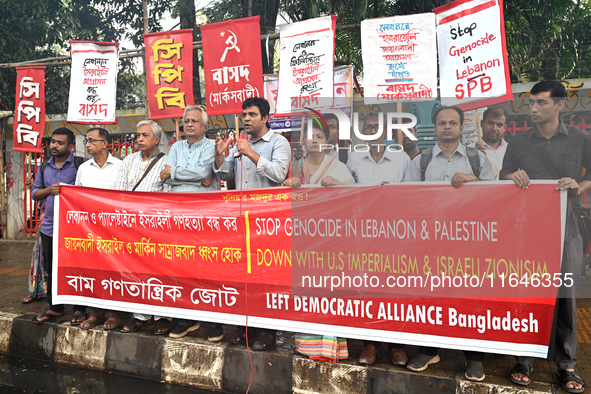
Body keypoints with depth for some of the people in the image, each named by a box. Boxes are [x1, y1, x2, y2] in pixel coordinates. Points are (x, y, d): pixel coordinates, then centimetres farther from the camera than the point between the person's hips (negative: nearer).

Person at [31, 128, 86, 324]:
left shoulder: (81, 165, -4)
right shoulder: (44, 167, 14)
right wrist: (49, 190, -6)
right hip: (49, 226, 6)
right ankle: (54, 308, 27)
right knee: (51, 269, 13)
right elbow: (34, 192, 13)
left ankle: (80, 309, 13)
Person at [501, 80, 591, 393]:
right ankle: (524, 360, 17)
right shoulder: (518, 142, 6)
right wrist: (512, 176, -13)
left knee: (566, 296, 4)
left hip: (565, 230, 0)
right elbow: (501, 180, 9)